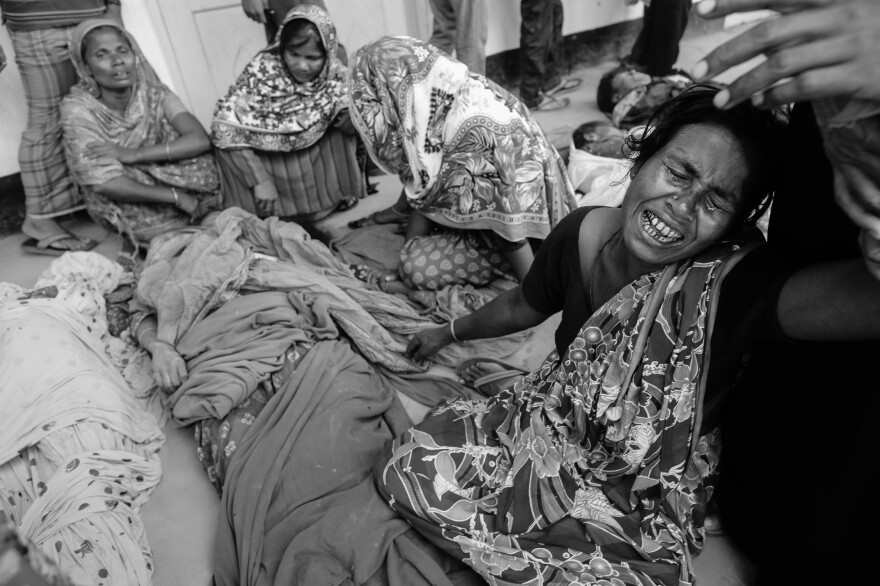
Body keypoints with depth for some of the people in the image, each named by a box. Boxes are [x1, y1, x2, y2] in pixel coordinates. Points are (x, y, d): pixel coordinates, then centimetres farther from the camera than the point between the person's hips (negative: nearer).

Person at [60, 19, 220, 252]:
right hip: (126, 208, -2)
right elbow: (104, 184, -26)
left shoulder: (154, 93, -10)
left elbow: (200, 140, -25)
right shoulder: (78, 110, -18)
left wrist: (134, 154, -31)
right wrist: (176, 196, -30)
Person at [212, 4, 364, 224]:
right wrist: (260, 179, -29)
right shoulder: (263, 69, -21)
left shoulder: (334, 75, -12)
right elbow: (226, 128, -23)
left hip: (316, 162, 2)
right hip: (268, 160, -1)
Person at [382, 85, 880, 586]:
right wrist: (452, 332, 22)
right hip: (549, 426, 3)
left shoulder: (734, 282, -28)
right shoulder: (581, 234, -15)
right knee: (405, 469, -7)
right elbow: (520, 310, 6)